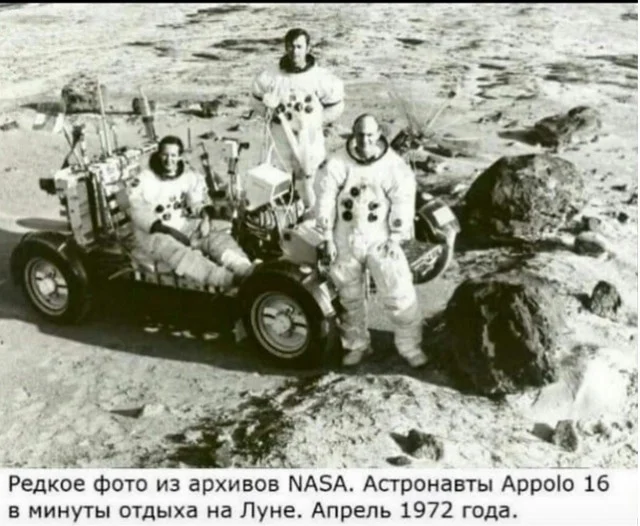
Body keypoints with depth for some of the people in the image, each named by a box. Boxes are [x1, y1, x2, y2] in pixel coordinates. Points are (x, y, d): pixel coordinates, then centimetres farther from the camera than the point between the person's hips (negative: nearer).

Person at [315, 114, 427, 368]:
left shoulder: (394, 165, -8)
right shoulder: (338, 164, -6)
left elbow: (403, 200, -8)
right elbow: (326, 199, -4)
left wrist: (395, 238, -12)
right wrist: (328, 238, -5)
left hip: (380, 240, -2)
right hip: (345, 241, 2)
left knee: (399, 292, -6)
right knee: (350, 297, 13)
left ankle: (410, 346, 9)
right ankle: (356, 344, 32)